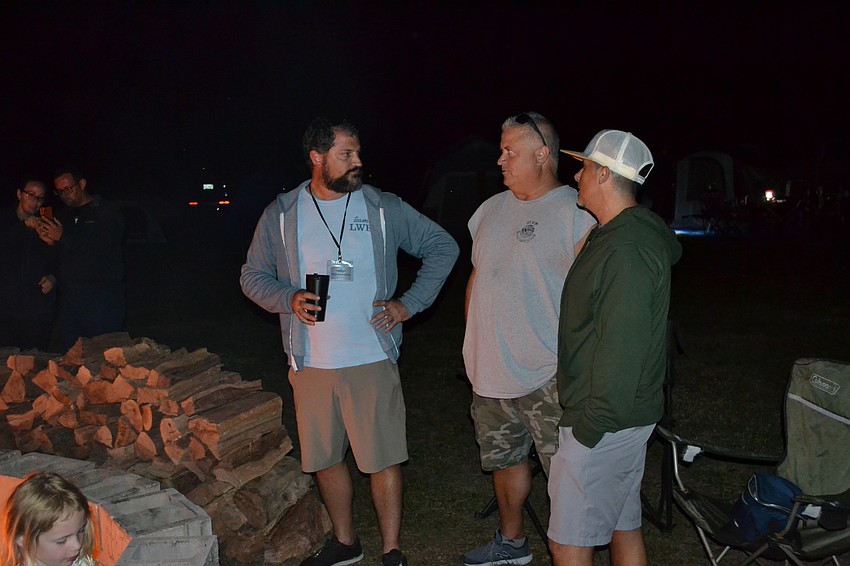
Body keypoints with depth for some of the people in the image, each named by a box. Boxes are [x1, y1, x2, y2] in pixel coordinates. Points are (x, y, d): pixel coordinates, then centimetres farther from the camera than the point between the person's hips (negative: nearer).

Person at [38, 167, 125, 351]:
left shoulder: (107, 212, -1)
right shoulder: (63, 216, 19)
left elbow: (104, 246, -16)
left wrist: (63, 237, -14)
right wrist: (49, 240, -2)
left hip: (102, 297, -6)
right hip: (69, 297, 6)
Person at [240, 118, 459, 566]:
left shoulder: (384, 208, -1)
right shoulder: (281, 215, 1)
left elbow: (443, 248, 6)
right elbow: (252, 276, 9)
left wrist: (409, 303, -2)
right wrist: (289, 299, -11)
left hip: (372, 360, -2)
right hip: (311, 363, 2)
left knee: (383, 458, 2)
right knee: (324, 458, 14)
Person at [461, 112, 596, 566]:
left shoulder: (575, 213, -11)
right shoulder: (491, 209, 12)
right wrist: (473, 342, 17)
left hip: (548, 377, -8)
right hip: (491, 373, 8)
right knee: (505, 459, 21)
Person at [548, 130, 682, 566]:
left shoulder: (626, 249, -23)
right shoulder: (640, 232, 10)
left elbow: (621, 349, -26)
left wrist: (590, 426, -20)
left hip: (603, 420, -10)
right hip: (628, 415, 10)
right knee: (624, 526, 20)